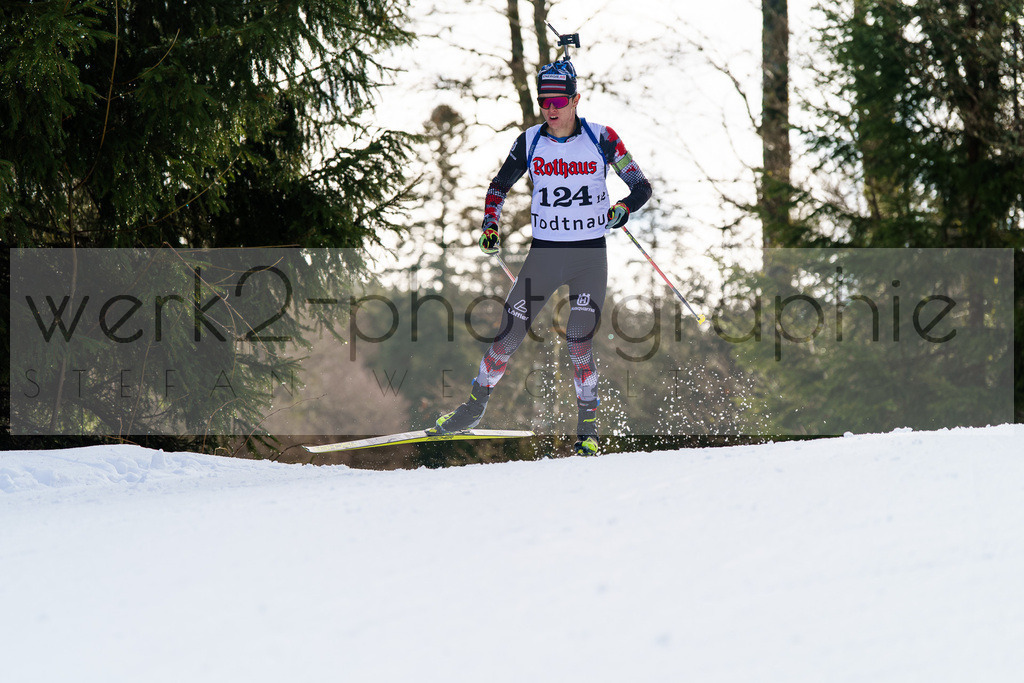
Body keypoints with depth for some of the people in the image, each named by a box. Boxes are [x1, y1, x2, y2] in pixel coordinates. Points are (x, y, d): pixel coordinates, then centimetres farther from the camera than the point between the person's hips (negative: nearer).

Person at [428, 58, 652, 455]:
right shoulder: (530, 142, 1)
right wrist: (490, 226, 3)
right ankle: (475, 407, 21)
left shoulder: (601, 139, -6)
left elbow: (641, 187, -1)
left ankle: (589, 426, 1)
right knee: (509, 334, 2)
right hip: (543, 253, 2)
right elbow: (500, 186, 17)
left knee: (579, 341, -12)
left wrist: (623, 208, -21)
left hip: (590, 256, -2)